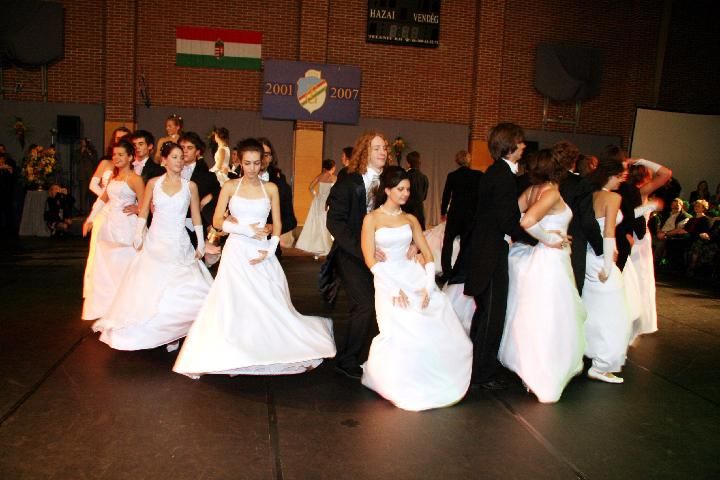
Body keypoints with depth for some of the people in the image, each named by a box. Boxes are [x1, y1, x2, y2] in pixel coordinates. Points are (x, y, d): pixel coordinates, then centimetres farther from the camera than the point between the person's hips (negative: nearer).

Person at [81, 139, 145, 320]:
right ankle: (107, 311, 20)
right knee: (104, 270, 10)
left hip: (126, 229, -8)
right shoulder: (114, 176, 17)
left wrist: (134, 207, -23)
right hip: (109, 228, 8)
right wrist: (90, 219, 27)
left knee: (123, 270, -7)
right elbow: (103, 199, 28)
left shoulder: (135, 179, -5)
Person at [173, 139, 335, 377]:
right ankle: (233, 357, 10)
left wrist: (270, 250, -6)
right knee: (234, 305, -1)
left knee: (270, 305, 2)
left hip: (262, 254, 1)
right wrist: (245, 229, -14)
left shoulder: (271, 188, 6)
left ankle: (271, 352, 17)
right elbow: (217, 221, -2)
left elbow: (277, 225, 6)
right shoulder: (230, 186, 3)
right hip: (236, 252, -1)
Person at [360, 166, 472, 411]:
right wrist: (394, 289, -16)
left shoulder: (410, 219, 13)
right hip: (388, 281, -3)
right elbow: (370, 259, -7)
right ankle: (406, 390, 5)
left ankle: (434, 385, 13)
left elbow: (427, 254, 9)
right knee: (403, 334, -20)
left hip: (416, 278, 4)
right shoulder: (371, 219, 1)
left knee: (440, 333, -11)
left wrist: (428, 286, -8)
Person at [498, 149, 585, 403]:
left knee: (531, 318, 18)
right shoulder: (552, 192, -17)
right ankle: (544, 382, 12)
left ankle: (529, 371, 32)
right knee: (549, 322, 2)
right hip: (550, 260, -8)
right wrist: (548, 238, -16)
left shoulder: (531, 190, 4)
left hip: (534, 258, 8)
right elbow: (527, 221, -30)